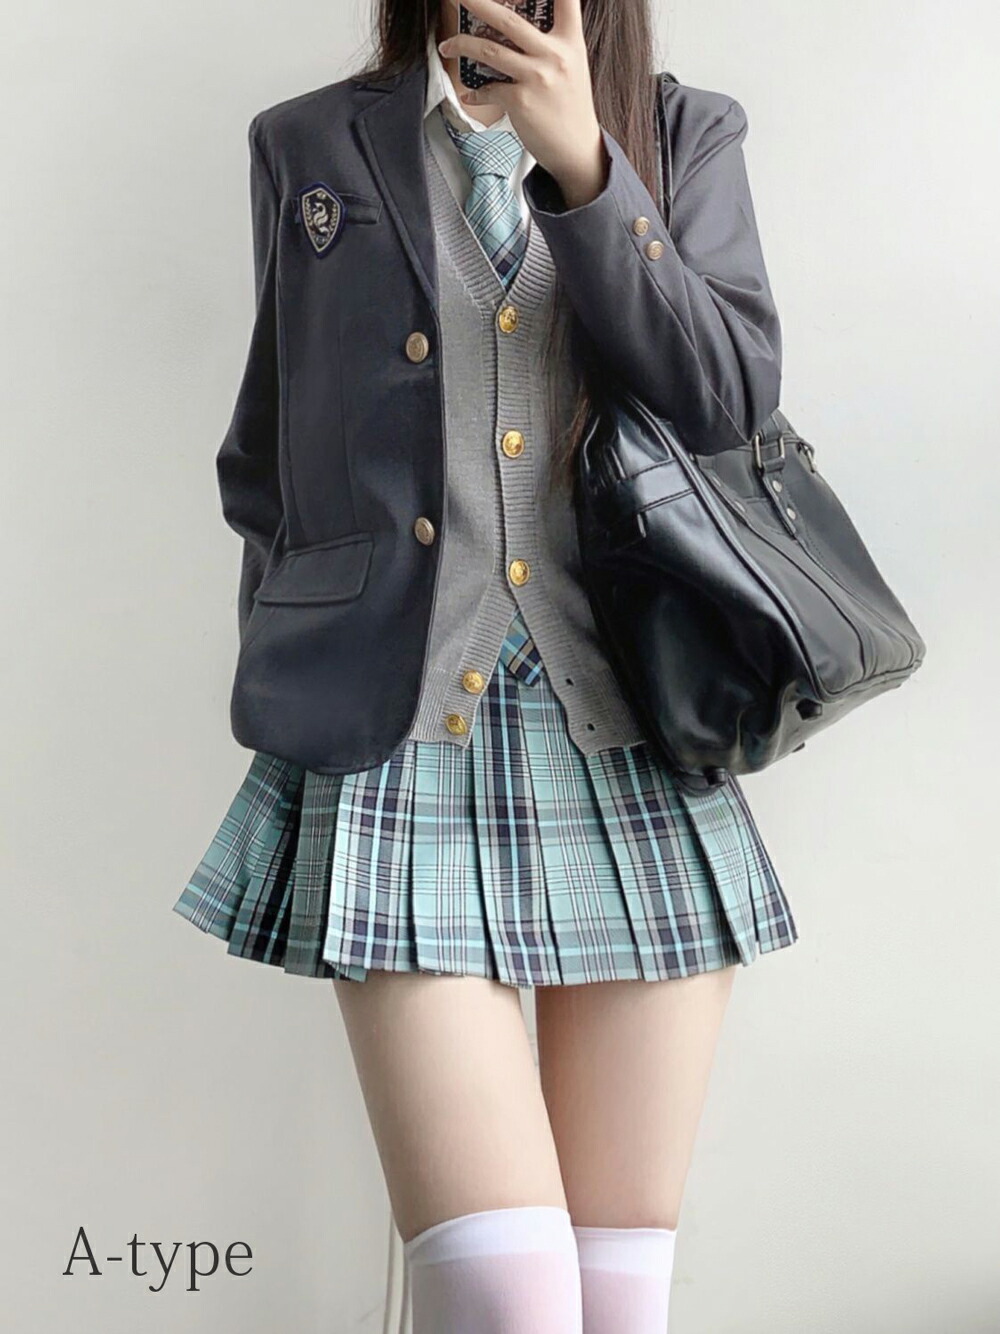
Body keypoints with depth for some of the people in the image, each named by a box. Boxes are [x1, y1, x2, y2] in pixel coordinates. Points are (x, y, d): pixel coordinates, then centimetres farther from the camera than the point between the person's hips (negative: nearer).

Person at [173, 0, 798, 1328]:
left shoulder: (691, 135, 14)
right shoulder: (310, 146, 13)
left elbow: (734, 395, -1)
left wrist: (583, 165, -9)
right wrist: (287, 683, 13)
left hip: (631, 734, 2)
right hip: (405, 733, -1)